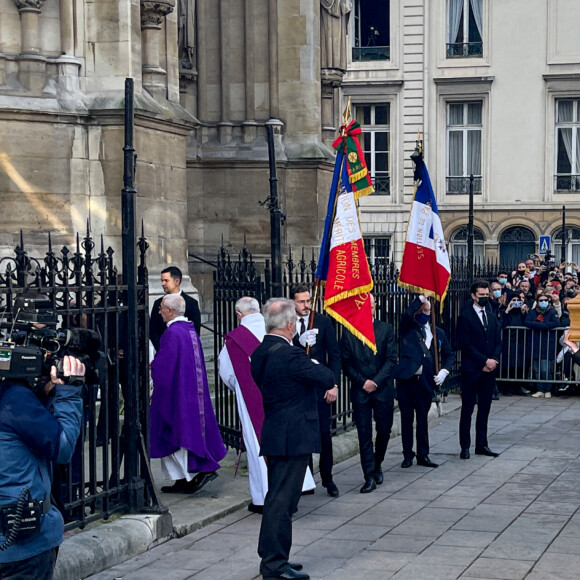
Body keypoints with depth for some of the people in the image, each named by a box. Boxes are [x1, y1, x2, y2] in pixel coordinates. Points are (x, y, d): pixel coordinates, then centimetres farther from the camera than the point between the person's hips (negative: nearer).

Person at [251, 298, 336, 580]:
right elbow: (327, 377, -12)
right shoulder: (290, 356, -21)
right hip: (293, 438, -9)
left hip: (273, 435, 9)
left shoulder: (260, 353, 8)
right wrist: (321, 370, 9)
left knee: (277, 498, 17)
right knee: (282, 501, -4)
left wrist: (324, 387, 9)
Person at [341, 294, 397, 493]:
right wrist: (362, 381, -9)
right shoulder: (348, 333, 3)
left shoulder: (386, 329, 3)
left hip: (383, 389, 1)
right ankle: (369, 477, 0)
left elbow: (391, 359, -2)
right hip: (360, 390, -1)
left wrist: (376, 381, -11)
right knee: (364, 434, -3)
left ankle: (377, 465, 31)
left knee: (384, 430, 7)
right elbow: (346, 363, 2)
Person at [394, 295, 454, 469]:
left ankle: (423, 455, 16)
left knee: (422, 418, 8)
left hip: (426, 381, 2)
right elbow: (407, 314, -19)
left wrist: (444, 371, -1)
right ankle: (407, 454, 14)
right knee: (407, 417, 5)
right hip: (406, 379, -2)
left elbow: (449, 355, 17)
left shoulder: (438, 333, 13)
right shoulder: (408, 329, 3)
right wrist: (421, 297, -23)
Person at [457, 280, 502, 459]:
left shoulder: (492, 317, 14)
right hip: (471, 370, -5)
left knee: (484, 409, 9)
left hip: (489, 370, 6)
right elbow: (466, 344, -11)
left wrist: (493, 360, -6)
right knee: (467, 409, -1)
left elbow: (498, 342, 12)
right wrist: (484, 361, -14)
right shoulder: (465, 317, -5)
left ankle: (481, 445, 15)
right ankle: (465, 446, 4)